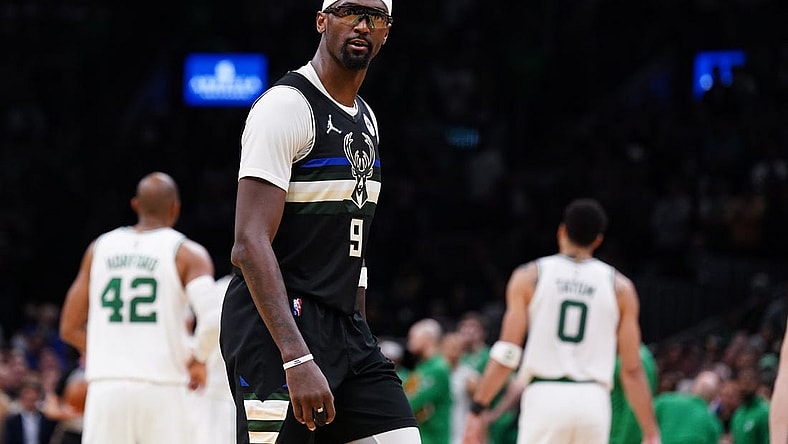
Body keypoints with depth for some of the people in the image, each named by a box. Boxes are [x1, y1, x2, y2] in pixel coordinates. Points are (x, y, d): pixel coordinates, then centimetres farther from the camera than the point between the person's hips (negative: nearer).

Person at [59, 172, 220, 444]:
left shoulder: (100, 247, 13)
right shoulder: (188, 254, 2)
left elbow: (70, 329, 14)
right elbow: (212, 319, -14)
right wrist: (198, 359, 5)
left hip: (105, 388, 3)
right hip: (161, 389, -3)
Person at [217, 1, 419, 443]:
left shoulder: (367, 120, 16)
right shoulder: (285, 106, -13)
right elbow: (250, 245, -22)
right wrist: (297, 358, -30)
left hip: (345, 324, 8)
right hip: (277, 326, -8)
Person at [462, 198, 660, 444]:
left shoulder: (528, 277, 6)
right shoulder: (619, 287, 8)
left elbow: (507, 355, 0)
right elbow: (632, 370, 5)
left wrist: (477, 410, 4)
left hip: (544, 397, -1)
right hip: (593, 402, 1)